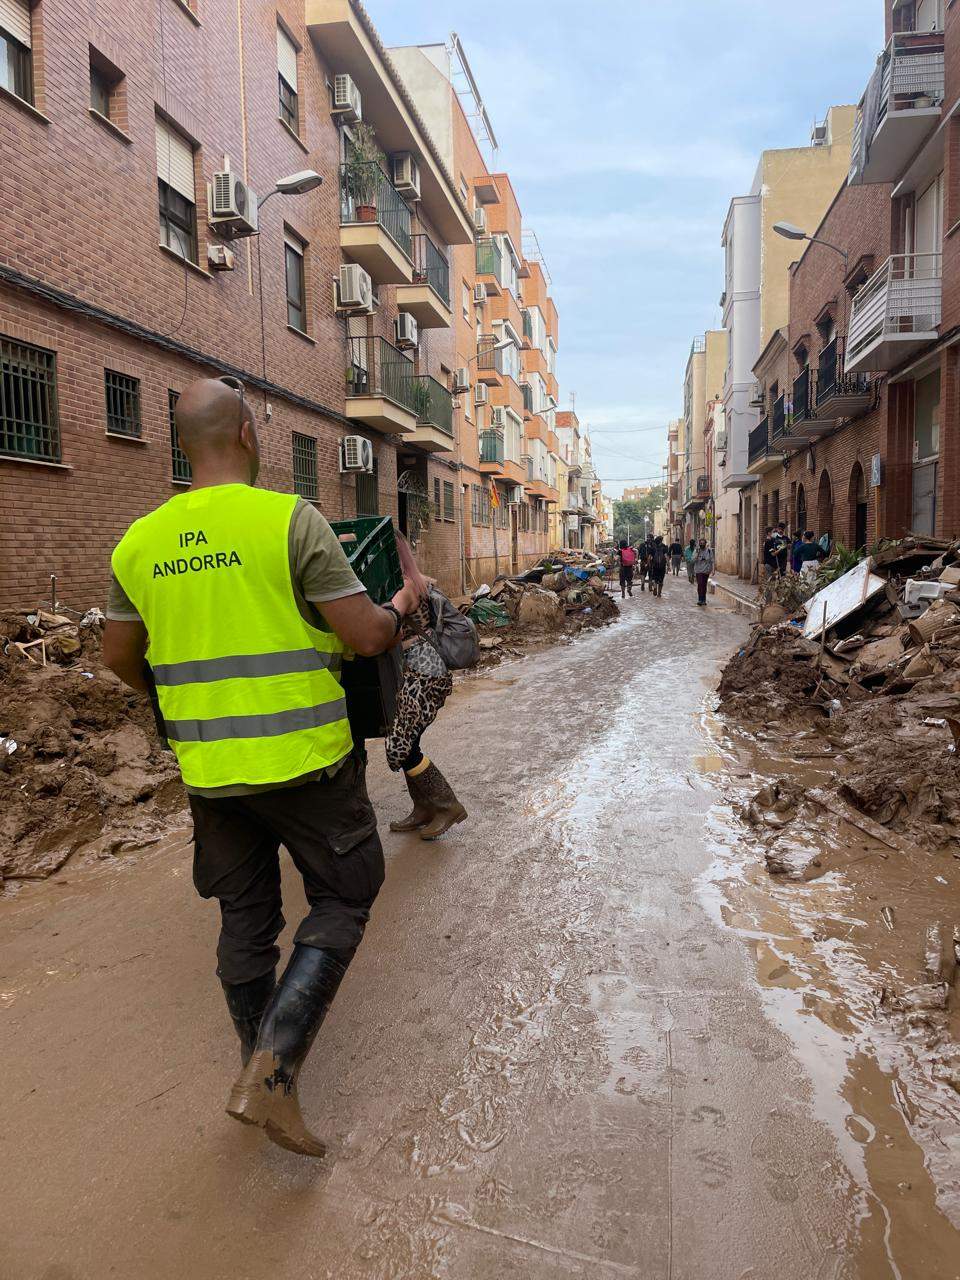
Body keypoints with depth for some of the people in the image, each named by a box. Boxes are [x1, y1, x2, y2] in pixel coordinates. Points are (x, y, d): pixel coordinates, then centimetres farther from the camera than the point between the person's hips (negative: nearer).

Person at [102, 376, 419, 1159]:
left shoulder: (140, 541, 2)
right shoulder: (290, 520, -15)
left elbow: (119, 657, 12)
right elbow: (368, 637, -15)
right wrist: (404, 605, 7)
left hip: (209, 767, 5)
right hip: (303, 760, -5)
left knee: (246, 919, 20)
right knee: (342, 902, 14)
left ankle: (263, 1073, 35)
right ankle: (271, 1074, 5)